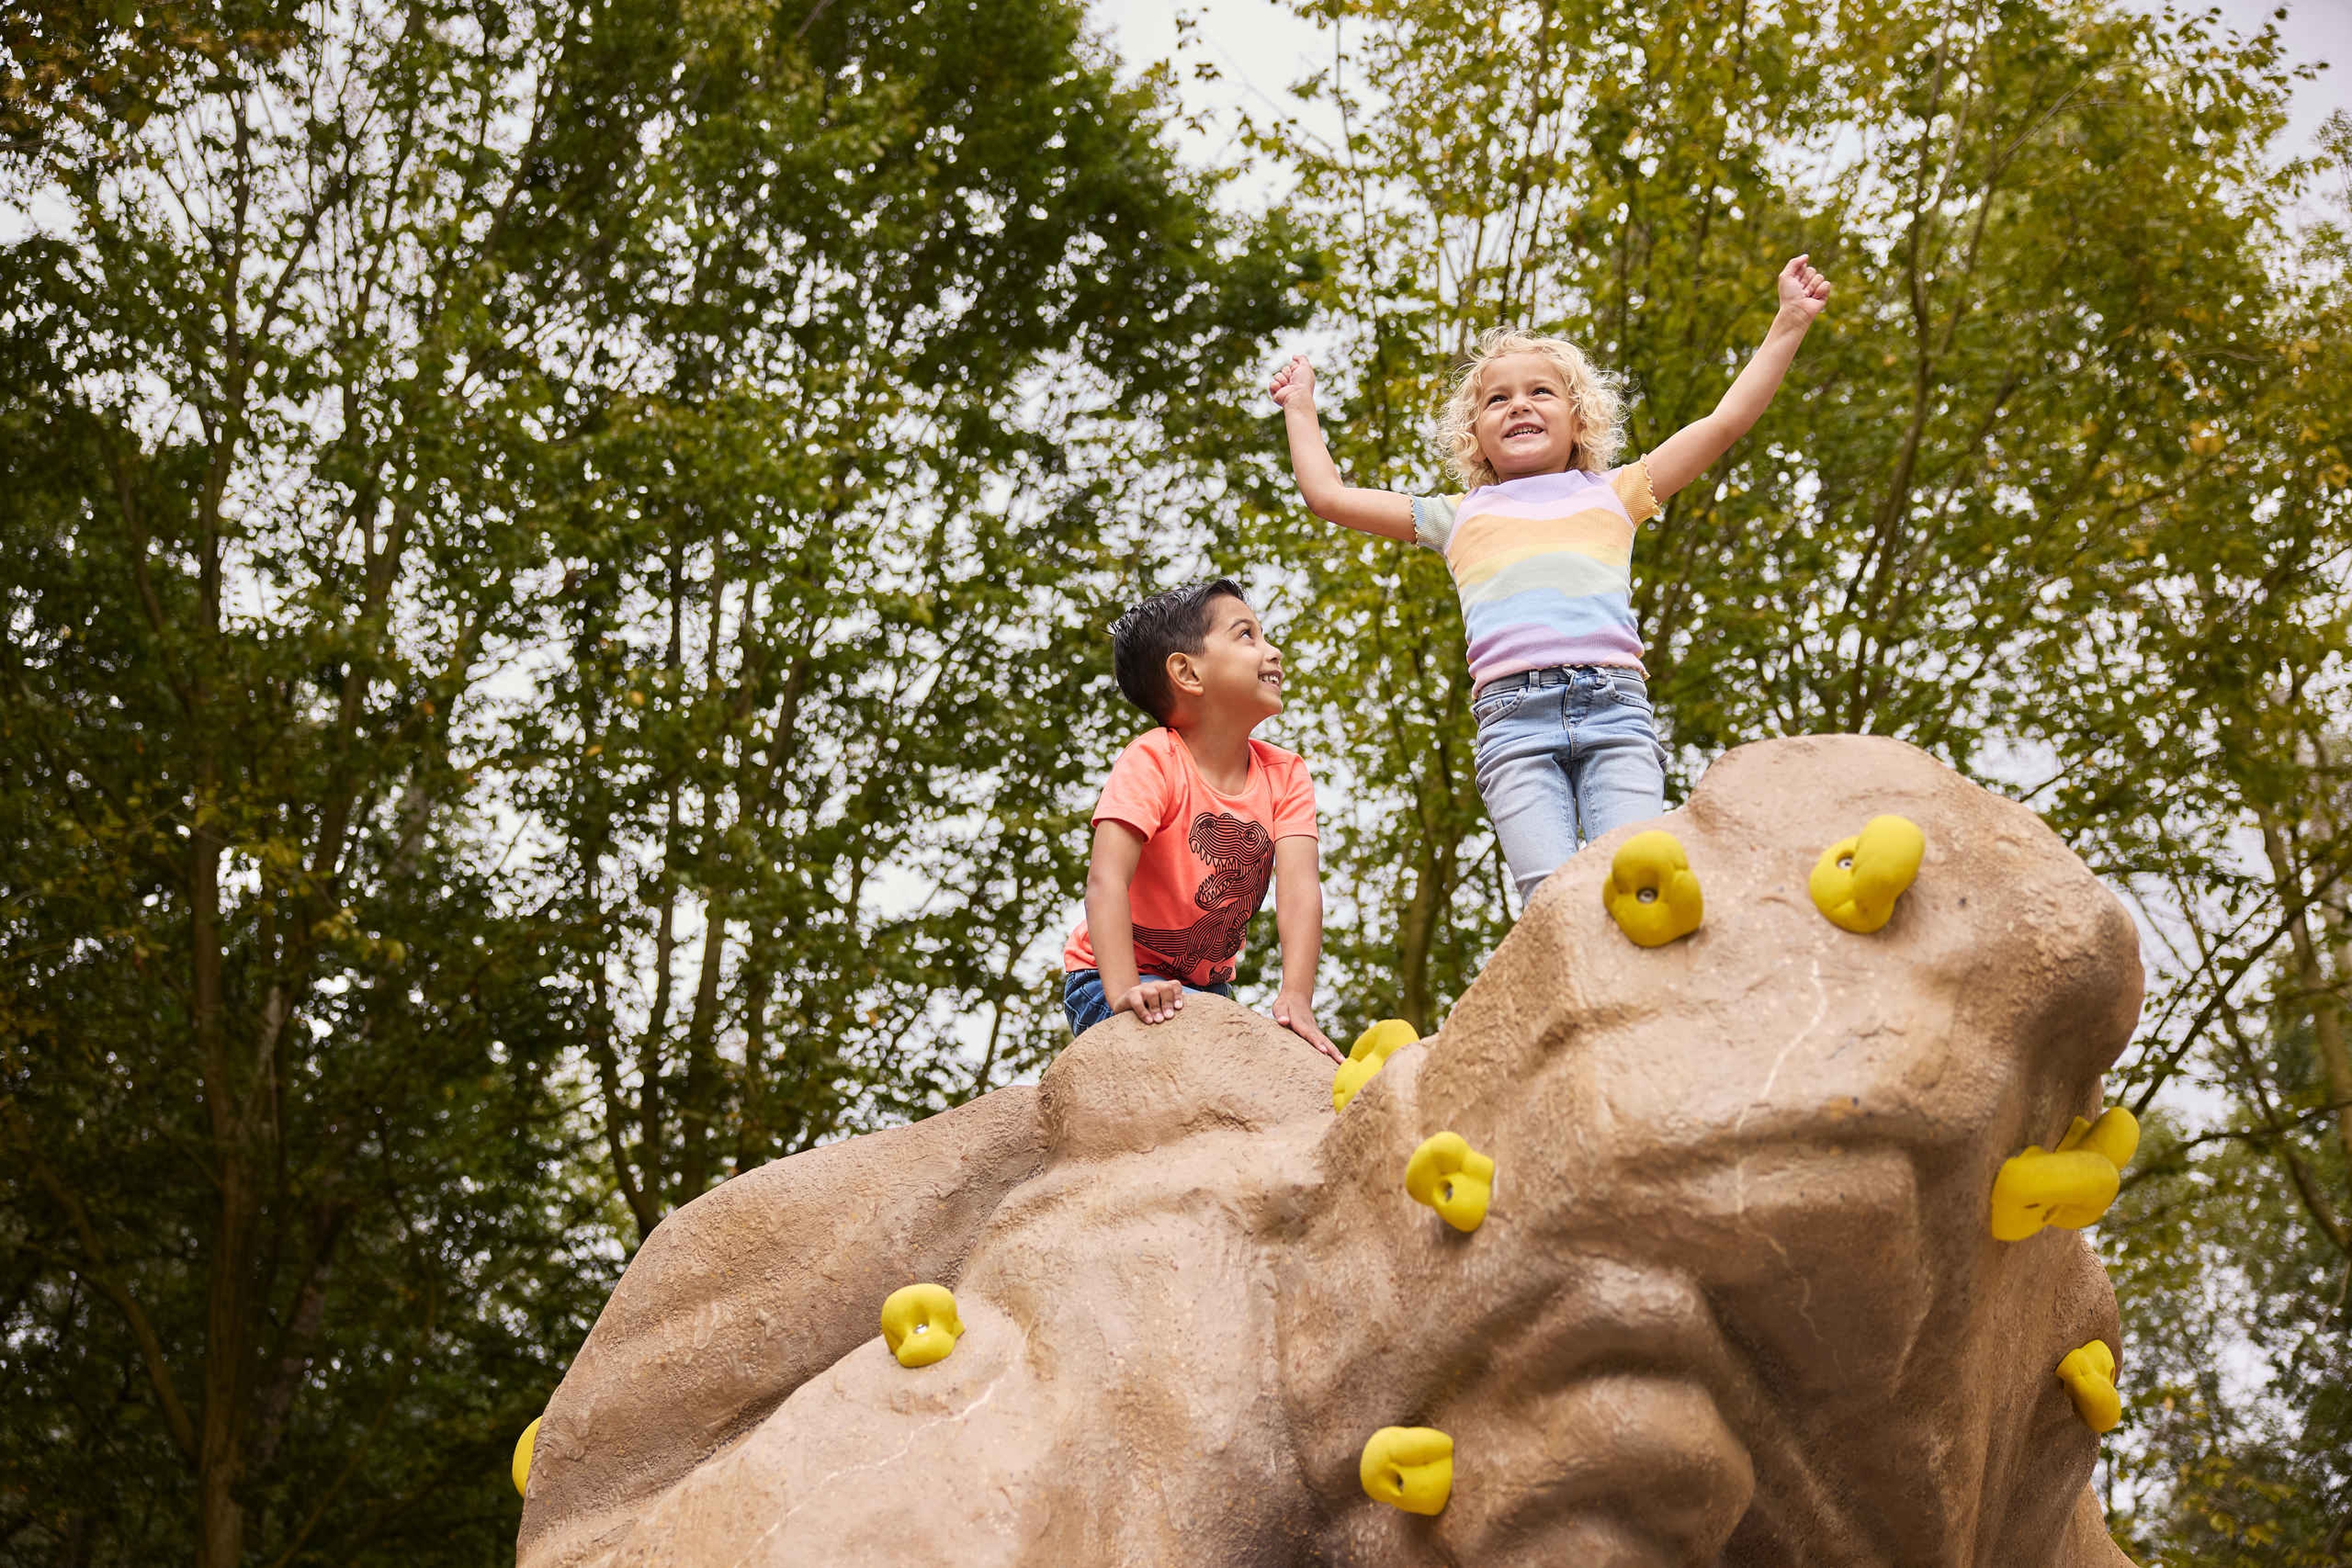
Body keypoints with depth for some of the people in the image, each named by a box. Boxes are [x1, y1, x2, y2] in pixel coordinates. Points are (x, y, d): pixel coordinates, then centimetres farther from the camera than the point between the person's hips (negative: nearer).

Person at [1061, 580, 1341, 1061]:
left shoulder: (1285, 776, -5)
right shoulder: (1154, 762, -21)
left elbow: (1299, 886, -18)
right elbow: (1107, 881, -31)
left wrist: (1296, 996, -33)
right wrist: (1124, 991, -45)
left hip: (1208, 987, 7)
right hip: (1112, 982, -7)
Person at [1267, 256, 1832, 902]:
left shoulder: (1612, 495, 28)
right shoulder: (1462, 517, 29)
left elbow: (1727, 420, 28)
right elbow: (1328, 496, 31)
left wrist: (1789, 323, 27)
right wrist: (1301, 408, 40)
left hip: (1614, 703, 0)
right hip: (1513, 713, 0)